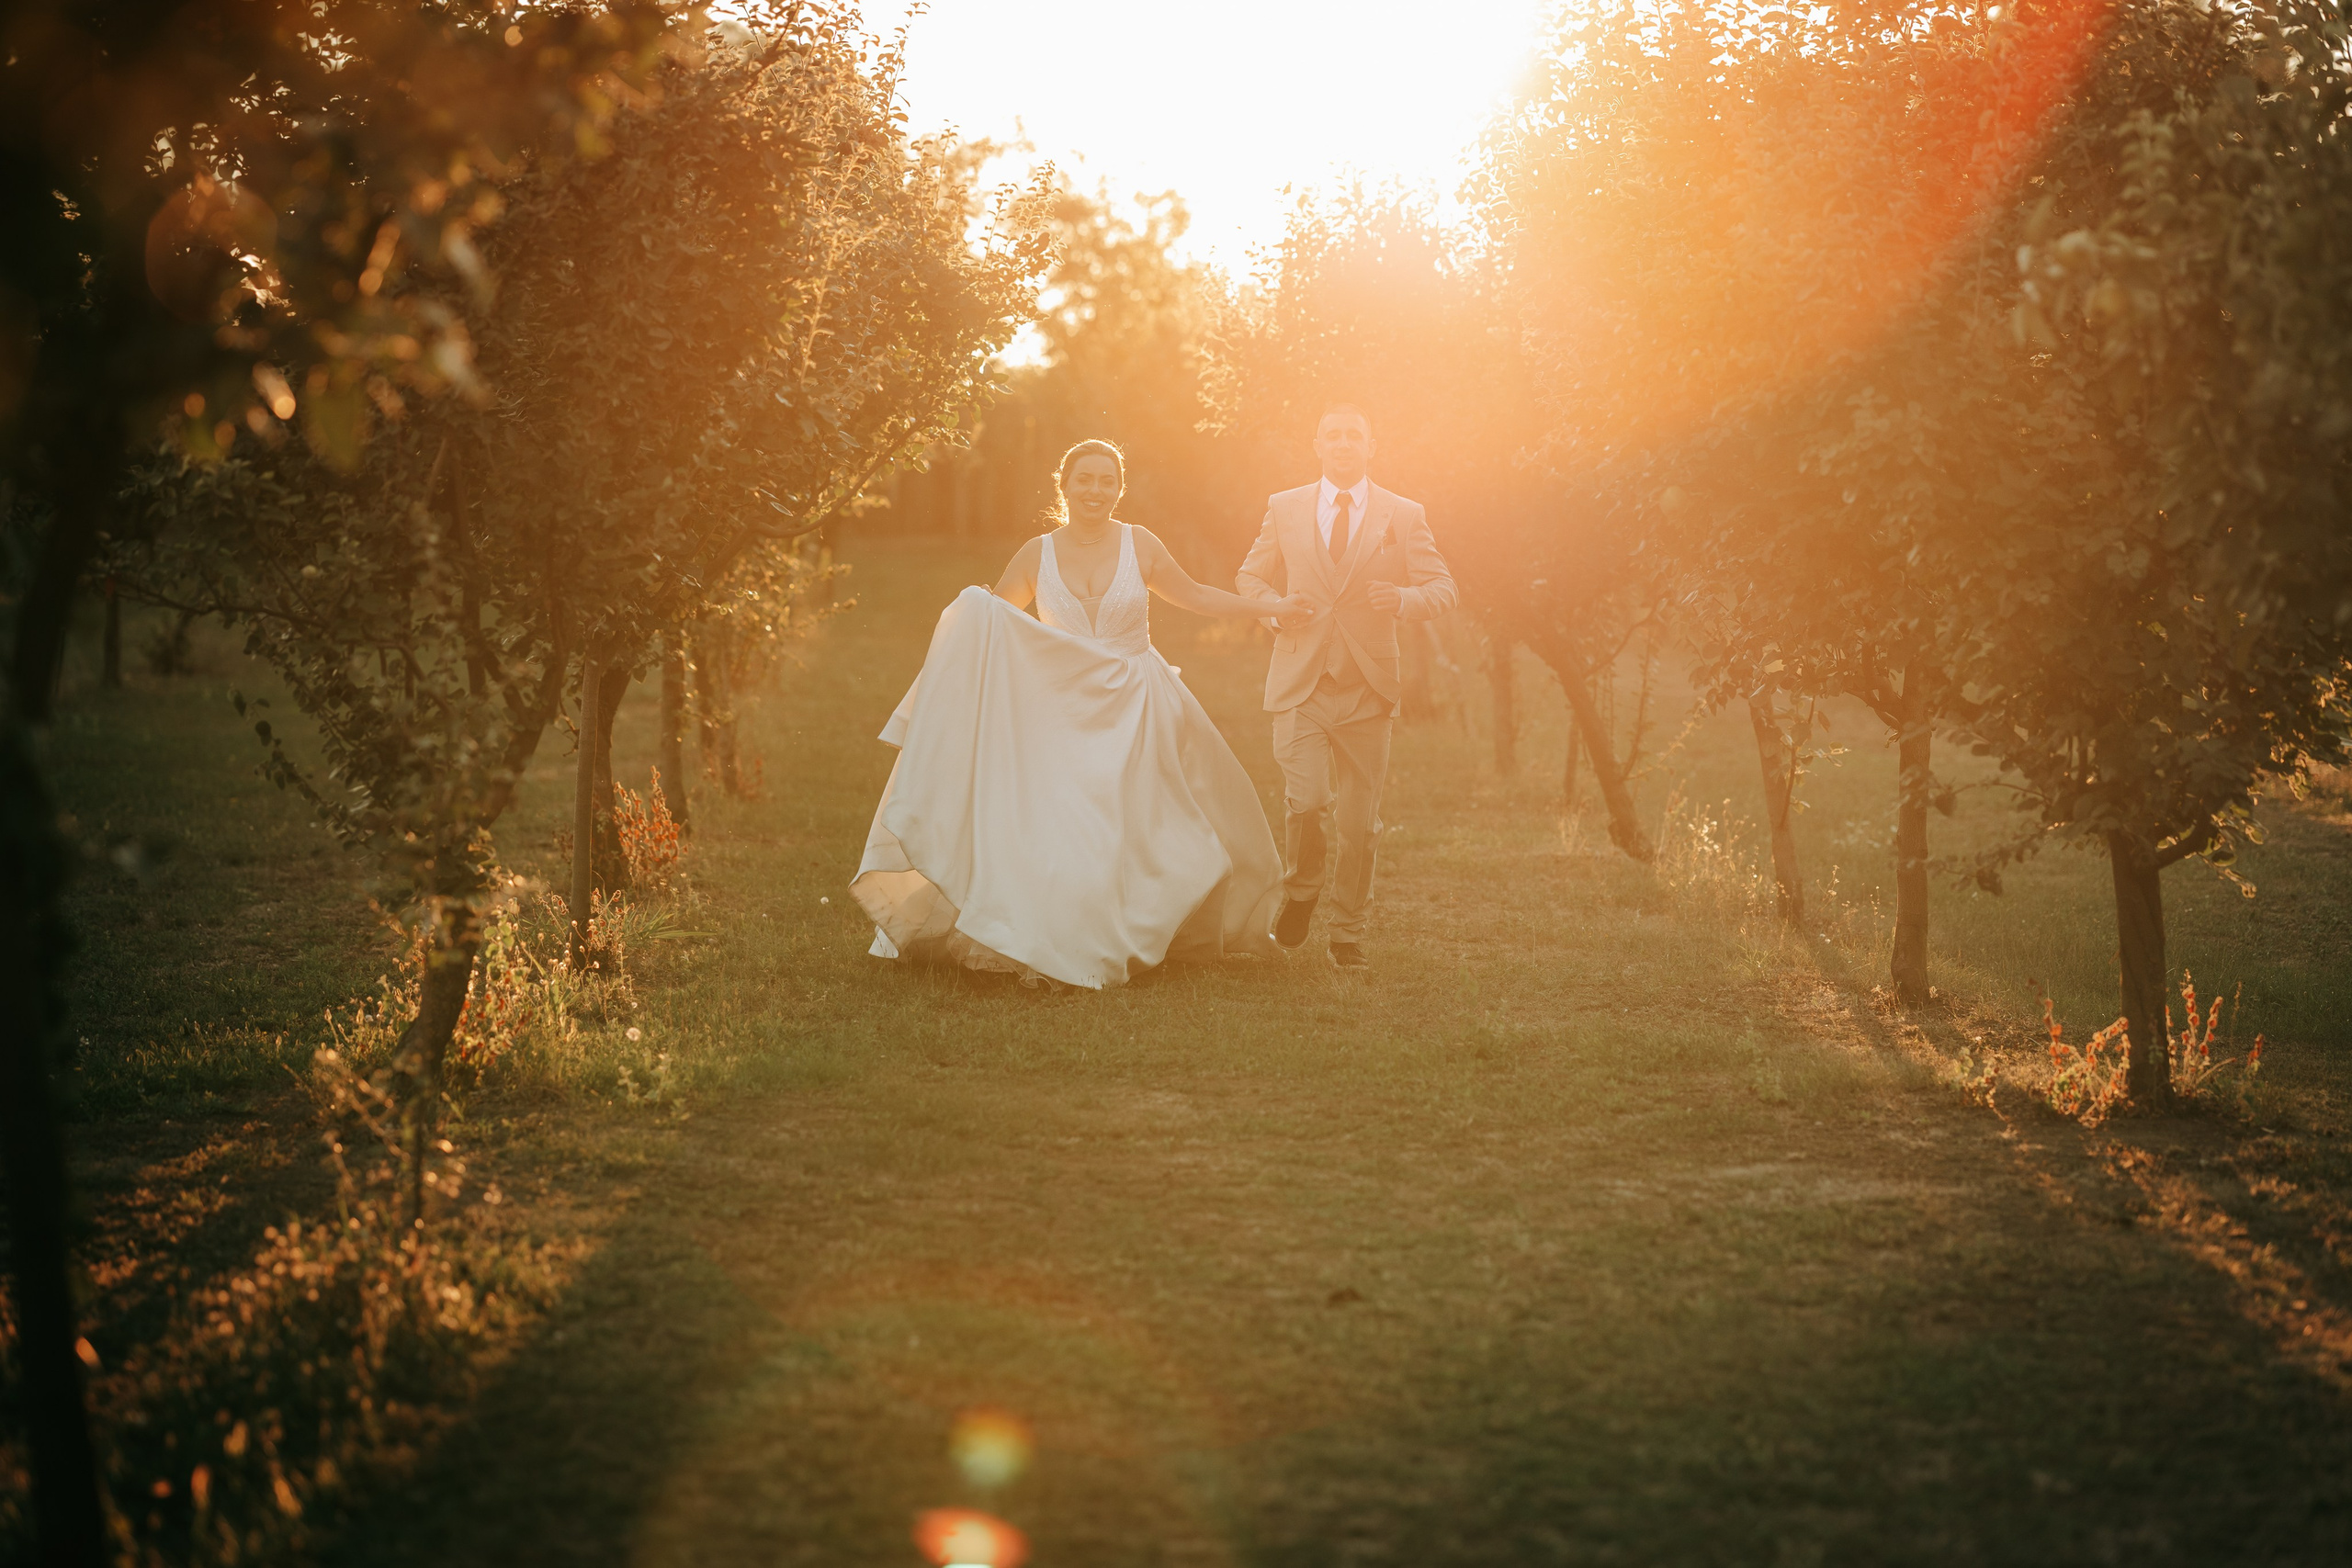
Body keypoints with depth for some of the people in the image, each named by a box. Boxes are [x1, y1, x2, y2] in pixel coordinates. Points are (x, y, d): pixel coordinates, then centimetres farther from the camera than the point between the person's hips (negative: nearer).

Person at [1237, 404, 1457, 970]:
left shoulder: (1403, 516, 6)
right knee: (1306, 800, -16)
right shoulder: (1284, 509, 9)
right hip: (1300, 682, 0)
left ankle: (1349, 933, 19)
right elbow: (1250, 577, 19)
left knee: (1359, 819, 3)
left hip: (1366, 687, 0)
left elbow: (1443, 590, 4)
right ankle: (1301, 891, 14)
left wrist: (1402, 599, -18)